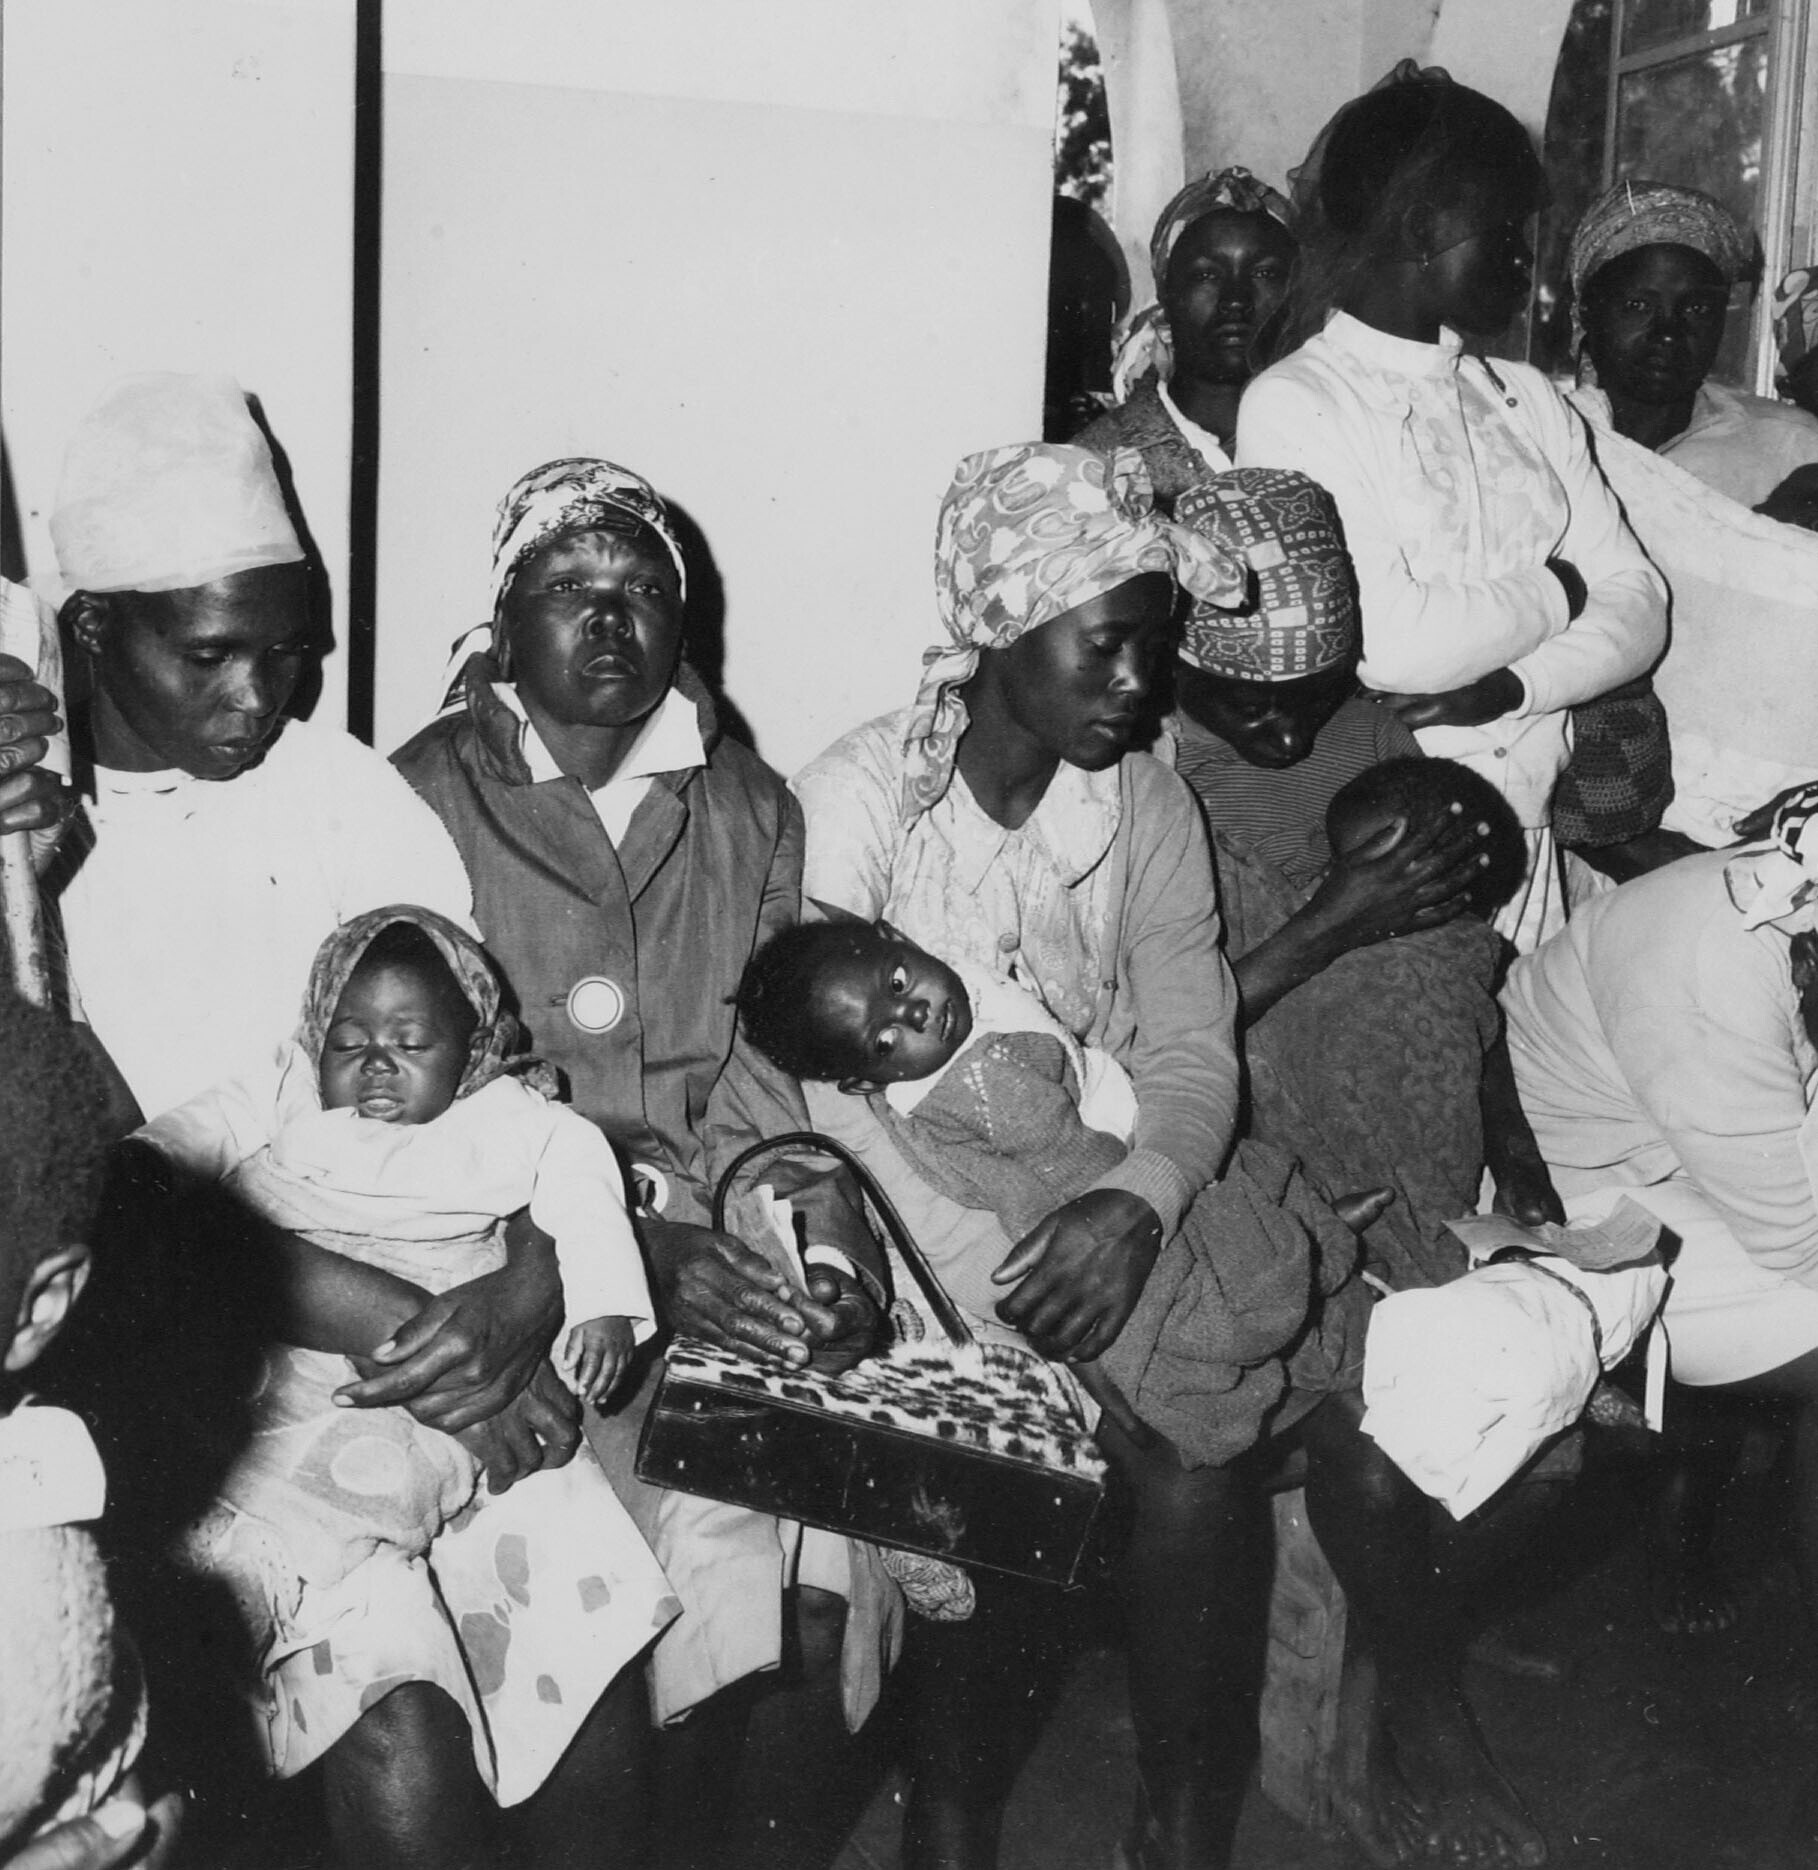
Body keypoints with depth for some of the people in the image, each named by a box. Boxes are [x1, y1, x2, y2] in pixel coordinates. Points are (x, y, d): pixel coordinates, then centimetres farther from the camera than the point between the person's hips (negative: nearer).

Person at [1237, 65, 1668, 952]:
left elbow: (1637, 606, 5)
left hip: (1530, 840, 5)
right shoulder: (1292, 405, -7)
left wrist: (1502, 688, -13)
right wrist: (1558, 590, -2)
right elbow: (1390, 643, -19)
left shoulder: (1526, 399, 13)